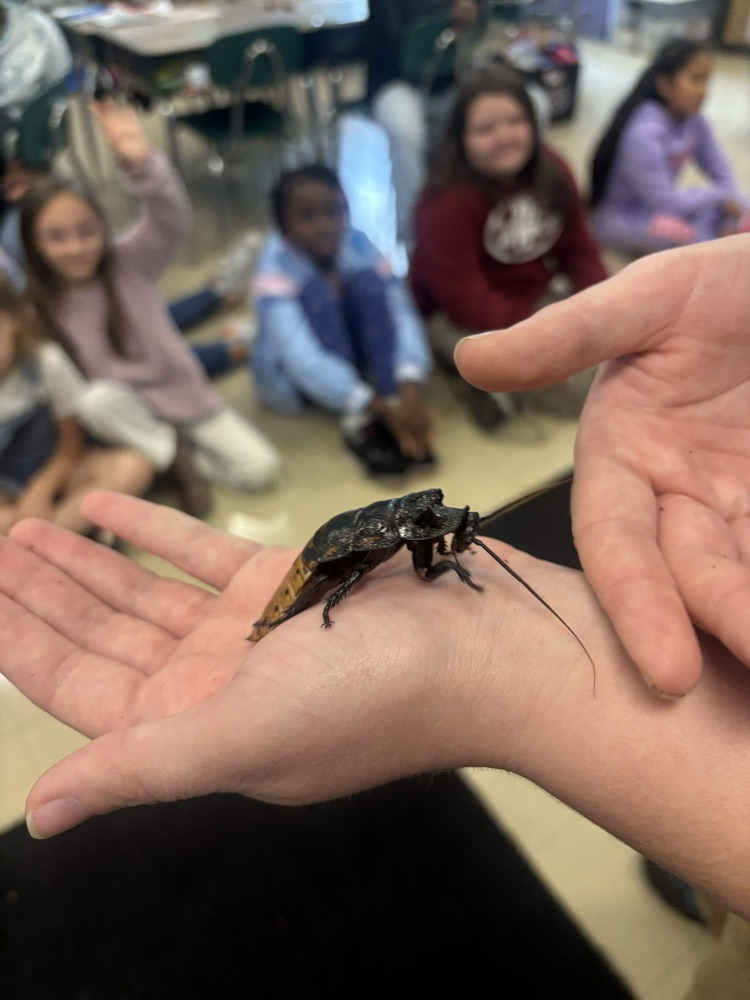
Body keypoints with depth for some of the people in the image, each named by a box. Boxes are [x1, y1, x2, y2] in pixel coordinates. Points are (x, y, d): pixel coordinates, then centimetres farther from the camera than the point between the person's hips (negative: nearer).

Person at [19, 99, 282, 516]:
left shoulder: (130, 261, -11)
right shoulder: (35, 303, -7)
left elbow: (173, 220, -30)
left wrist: (141, 162, -47)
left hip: (184, 393, 0)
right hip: (124, 406, 1)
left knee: (262, 469, -14)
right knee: (100, 401, -36)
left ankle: (179, 450, 8)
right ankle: (178, 460, -12)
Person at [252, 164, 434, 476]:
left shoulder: (359, 246, -15)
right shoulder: (276, 269, -26)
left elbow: (402, 313, -26)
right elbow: (301, 357, -40)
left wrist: (411, 387, -44)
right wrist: (381, 408, -49)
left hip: (355, 362, 4)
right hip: (291, 376, -3)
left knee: (368, 280, -24)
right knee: (315, 290, -30)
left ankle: (397, 421, -32)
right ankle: (359, 424, -36)